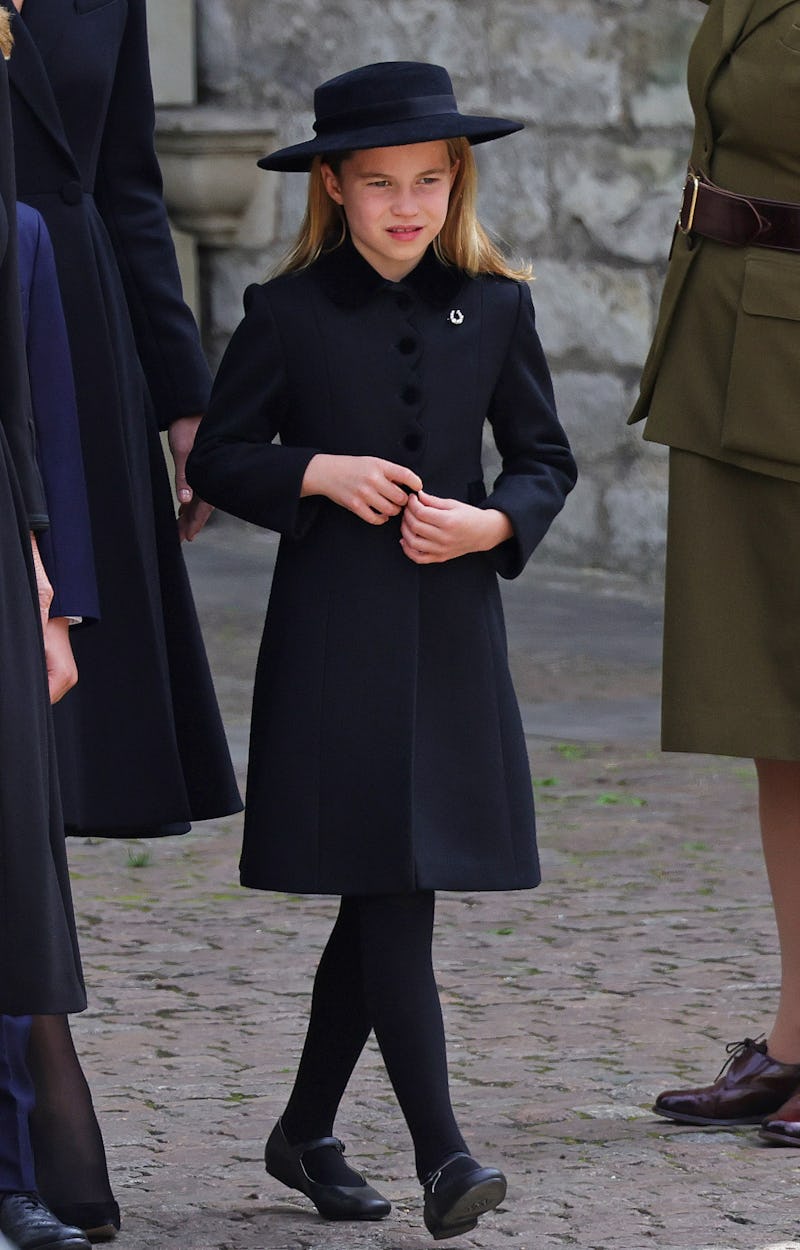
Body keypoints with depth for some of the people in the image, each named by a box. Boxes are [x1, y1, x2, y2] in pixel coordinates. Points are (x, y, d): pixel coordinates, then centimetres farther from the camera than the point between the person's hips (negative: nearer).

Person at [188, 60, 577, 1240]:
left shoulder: (496, 309, 6)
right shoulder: (289, 313, -1)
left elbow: (546, 460, 11)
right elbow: (220, 457, 4)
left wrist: (494, 524, -9)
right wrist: (319, 474, -13)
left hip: (454, 633, 3)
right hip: (333, 638, -3)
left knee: (383, 900, 9)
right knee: (389, 891, -10)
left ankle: (307, 1132, 23)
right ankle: (442, 1155, -12)